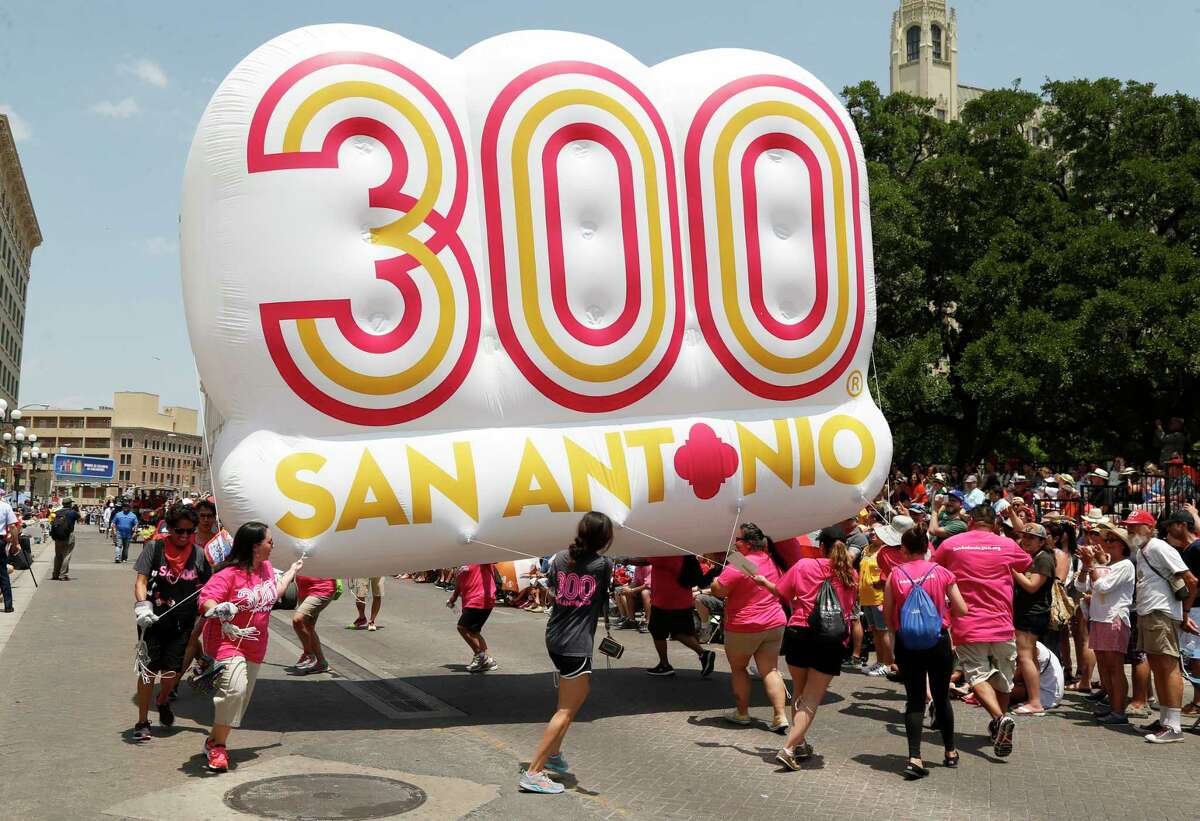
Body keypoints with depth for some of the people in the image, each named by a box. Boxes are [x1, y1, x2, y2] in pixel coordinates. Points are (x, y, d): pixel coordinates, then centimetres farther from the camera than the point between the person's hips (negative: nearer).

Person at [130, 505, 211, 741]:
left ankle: (163, 701, 37)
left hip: (182, 624, 2)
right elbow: (141, 581, -9)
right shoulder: (154, 549, -5)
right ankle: (142, 722, 12)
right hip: (153, 620, -2)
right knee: (148, 669, -2)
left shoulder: (198, 555, 3)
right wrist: (142, 606, -25)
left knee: (172, 671, 3)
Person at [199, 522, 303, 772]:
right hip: (228, 641, -8)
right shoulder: (229, 573, -18)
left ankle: (215, 741, 23)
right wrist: (218, 610, -46)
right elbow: (206, 598, -25)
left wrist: (293, 570, 33)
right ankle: (217, 745, -11)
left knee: (243, 697, 8)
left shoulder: (266, 567, 7)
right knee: (234, 688, -25)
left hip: (254, 646, 8)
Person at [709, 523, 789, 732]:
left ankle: (742, 712, 20)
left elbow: (718, 591, -15)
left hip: (743, 628, -6)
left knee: (738, 668, 14)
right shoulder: (772, 561, 6)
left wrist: (715, 581, 5)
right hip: (775, 623, 6)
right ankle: (780, 716, -3)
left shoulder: (737, 566, -19)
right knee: (770, 670, 5)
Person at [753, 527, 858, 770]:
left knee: (799, 693, 20)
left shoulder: (804, 566, 0)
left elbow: (781, 593, 10)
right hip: (832, 641, 0)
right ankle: (788, 748, -12)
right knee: (811, 700, 1)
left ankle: (800, 743, 29)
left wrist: (763, 581, 29)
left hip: (799, 632, 1)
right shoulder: (851, 575, 5)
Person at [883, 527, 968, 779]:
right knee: (941, 697, 18)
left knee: (914, 700, 6)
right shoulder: (941, 572, -4)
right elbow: (962, 610, -2)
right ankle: (950, 752, 31)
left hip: (906, 643, 0)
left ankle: (914, 758, -7)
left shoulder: (895, 575, -4)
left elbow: (887, 615, -1)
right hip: (938, 641, 0)